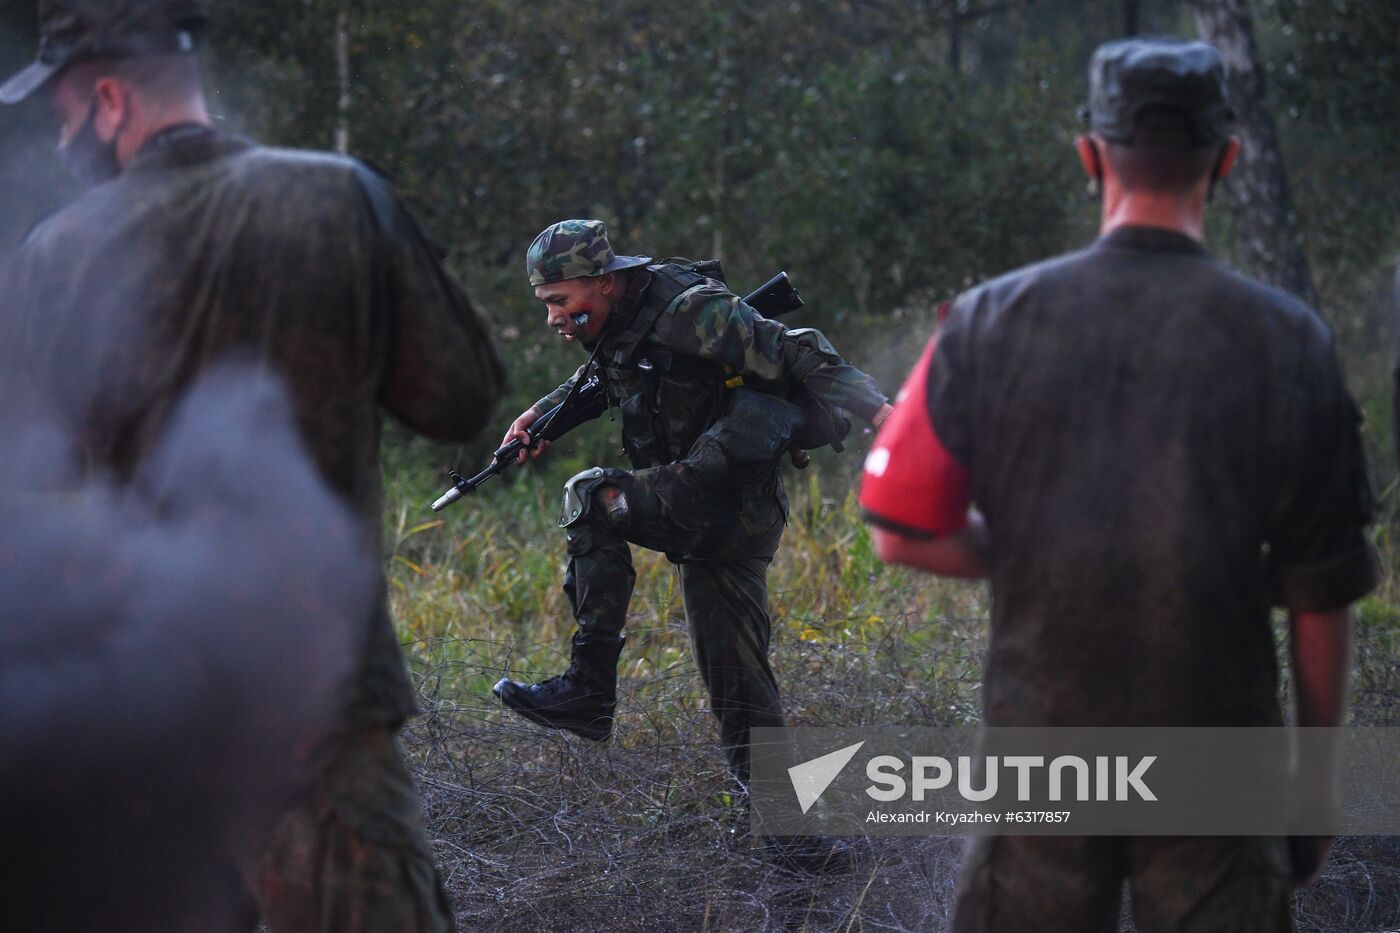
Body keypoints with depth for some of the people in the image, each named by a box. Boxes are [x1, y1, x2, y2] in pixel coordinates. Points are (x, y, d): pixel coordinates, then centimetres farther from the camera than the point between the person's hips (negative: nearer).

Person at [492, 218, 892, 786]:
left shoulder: (685, 312, -17)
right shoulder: (619, 323, 9)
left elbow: (797, 355, -19)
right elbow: (597, 379, 32)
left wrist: (877, 410, -29)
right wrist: (543, 412, 15)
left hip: (731, 498, -9)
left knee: (591, 500, -17)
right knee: (733, 675, 8)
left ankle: (590, 690, -16)